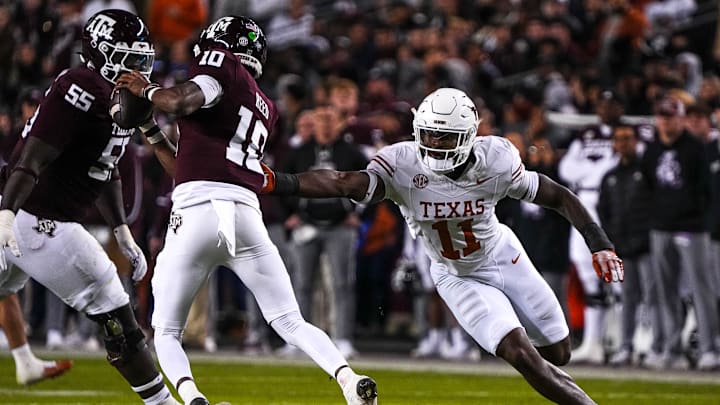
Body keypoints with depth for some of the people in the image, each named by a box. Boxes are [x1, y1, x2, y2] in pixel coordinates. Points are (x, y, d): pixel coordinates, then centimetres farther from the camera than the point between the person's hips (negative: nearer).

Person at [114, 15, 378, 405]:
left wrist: (146, 91, 5)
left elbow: (184, 101, -14)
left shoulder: (223, 65, 7)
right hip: (247, 216, 5)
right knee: (291, 323, 9)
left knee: (167, 332, 6)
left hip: (196, 212, -5)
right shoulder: (265, 108, 28)